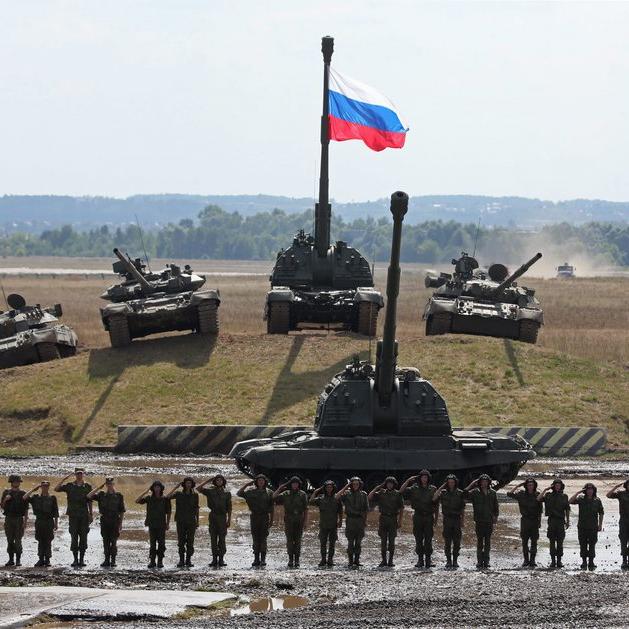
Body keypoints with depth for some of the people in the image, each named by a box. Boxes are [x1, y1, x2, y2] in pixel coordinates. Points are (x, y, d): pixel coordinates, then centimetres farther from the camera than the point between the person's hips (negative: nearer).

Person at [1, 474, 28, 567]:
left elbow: (26, 509, 2)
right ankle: (11, 559, 9)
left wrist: (25, 521, -6)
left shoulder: (23, 494, 3)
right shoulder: (6, 492, 10)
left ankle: (18, 560, -2)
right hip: (8, 518, 2)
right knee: (10, 541, 3)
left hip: (19, 519, -2)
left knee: (18, 541, -6)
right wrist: (5, 500, -11)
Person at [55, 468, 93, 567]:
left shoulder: (87, 487, 8)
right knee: (74, 538, -2)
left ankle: (82, 559, 5)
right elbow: (56, 489, -4)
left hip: (84, 516, 1)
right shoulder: (70, 486, 6)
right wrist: (64, 479, -10)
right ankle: (75, 559, 3)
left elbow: (89, 502, 11)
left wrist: (91, 514, 7)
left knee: (83, 537, 0)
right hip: (73, 515, -1)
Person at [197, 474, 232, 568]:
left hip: (222, 517, -1)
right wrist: (208, 481, 2)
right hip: (213, 516, 1)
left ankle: (221, 559, -1)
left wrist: (229, 520, 0)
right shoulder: (210, 491, 9)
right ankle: (214, 559, 1)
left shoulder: (227, 493, 9)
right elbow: (199, 489, -3)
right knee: (213, 538, -1)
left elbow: (229, 508, 7)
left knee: (222, 539, -3)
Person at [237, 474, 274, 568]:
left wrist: (272, 521, 0)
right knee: (256, 539, 2)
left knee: (263, 539, -8)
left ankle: (263, 559, -8)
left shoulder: (269, 493, 5)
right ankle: (256, 559, 5)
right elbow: (238, 493, 4)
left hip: (264, 518, -2)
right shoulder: (251, 492, 8)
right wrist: (246, 485, 1)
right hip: (254, 518, 2)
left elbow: (272, 508, 5)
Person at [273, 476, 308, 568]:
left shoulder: (302, 494, 4)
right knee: (290, 540, -1)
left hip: (299, 520, -1)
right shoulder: (285, 494, 7)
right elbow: (274, 497, 0)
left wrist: (305, 521, -4)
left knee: (298, 540, 0)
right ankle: (290, 559, 4)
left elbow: (306, 509, 2)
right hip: (289, 521, 1)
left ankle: (297, 560, 3)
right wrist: (280, 488, -2)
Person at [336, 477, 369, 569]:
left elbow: (366, 509, 12)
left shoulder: (363, 494, 7)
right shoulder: (347, 493, 2)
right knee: (350, 542, -3)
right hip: (350, 520, -2)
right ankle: (350, 561, 0)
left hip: (360, 520, 2)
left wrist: (365, 521, 7)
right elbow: (336, 497, -15)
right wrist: (346, 487, -12)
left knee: (358, 542, 2)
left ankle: (357, 561, 8)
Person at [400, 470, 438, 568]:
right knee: (419, 540, 2)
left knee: (428, 539, -4)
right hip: (418, 517, 1)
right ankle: (420, 559, 7)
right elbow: (401, 491, -3)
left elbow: (436, 505, 9)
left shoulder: (433, 489, 6)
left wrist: (436, 518, 5)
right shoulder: (414, 489, 5)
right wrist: (408, 480, -6)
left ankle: (428, 560, -1)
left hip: (429, 517, -1)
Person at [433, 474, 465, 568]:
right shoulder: (443, 493, 4)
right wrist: (441, 487, -12)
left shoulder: (460, 493, 5)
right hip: (447, 520, 0)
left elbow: (463, 508, 7)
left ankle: (455, 561, 6)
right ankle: (448, 561, 5)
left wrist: (463, 521, 2)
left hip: (457, 519, 0)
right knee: (447, 542, -1)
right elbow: (434, 499, -14)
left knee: (457, 542, 0)